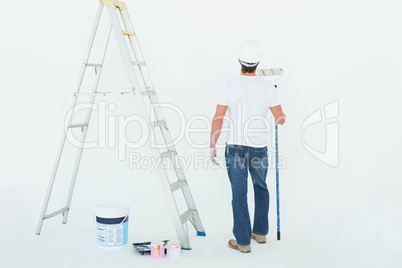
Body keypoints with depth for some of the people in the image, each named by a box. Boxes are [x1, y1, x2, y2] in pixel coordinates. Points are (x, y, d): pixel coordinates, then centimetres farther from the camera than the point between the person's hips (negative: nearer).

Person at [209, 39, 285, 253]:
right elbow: (281, 120, -1)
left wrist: (212, 147, -1)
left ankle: (243, 241, 15)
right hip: (259, 149, 2)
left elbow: (218, 120, -11)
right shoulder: (267, 87, -5)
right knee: (261, 188, 24)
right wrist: (280, 112, 23)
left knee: (239, 195, 7)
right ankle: (260, 232, 32)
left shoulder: (229, 86, -9)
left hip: (235, 148, -2)